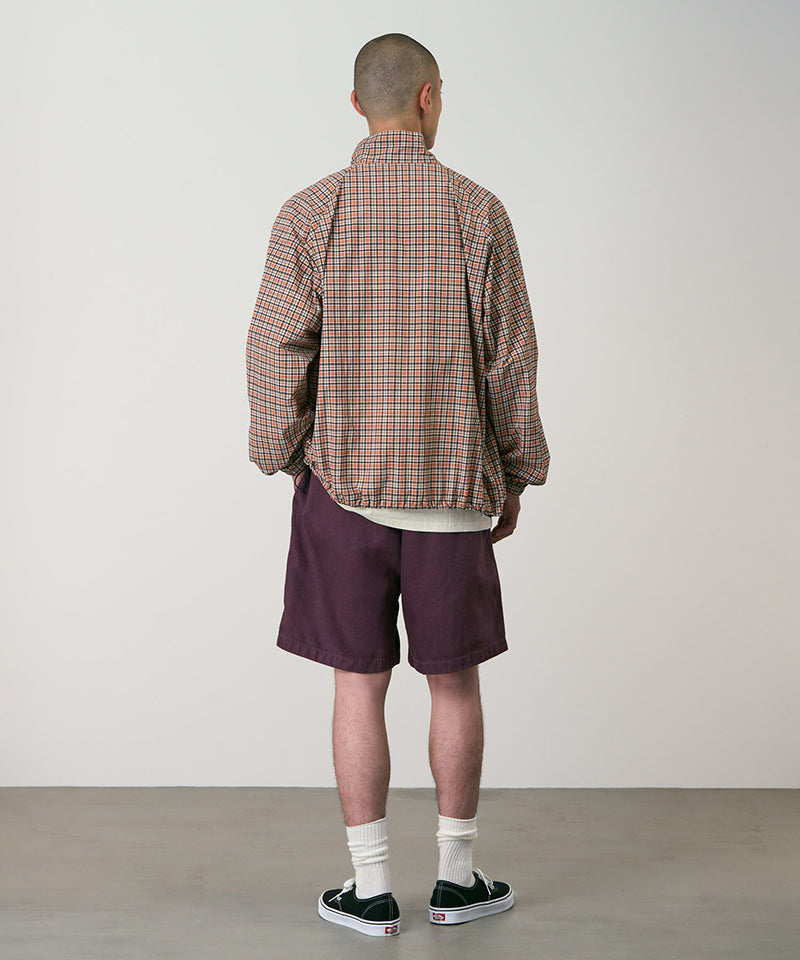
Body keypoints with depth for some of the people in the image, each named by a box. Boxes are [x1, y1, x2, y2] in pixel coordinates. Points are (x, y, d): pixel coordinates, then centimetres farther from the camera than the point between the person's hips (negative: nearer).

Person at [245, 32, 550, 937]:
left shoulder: (309, 214, -4)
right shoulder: (479, 213, -4)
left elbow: (278, 352, -4)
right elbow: (510, 359, -2)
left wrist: (281, 459, 9)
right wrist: (514, 478, 8)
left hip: (343, 484, 0)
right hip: (451, 487, 0)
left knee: (358, 683, 6)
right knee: (454, 680, 12)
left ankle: (371, 888, 13)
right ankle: (456, 877, 22)